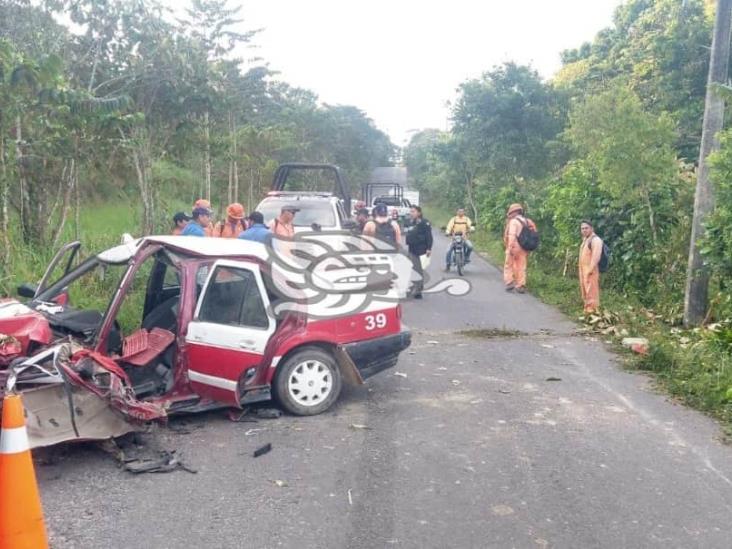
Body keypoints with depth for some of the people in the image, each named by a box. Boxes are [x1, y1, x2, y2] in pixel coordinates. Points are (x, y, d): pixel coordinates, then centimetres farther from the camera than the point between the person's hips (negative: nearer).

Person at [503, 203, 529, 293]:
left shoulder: (513, 221, -8)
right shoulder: (526, 222, 13)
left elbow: (512, 235, -19)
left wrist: (510, 247, -20)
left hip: (514, 247, -6)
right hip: (524, 248, 6)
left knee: (508, 266, 5)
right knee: (521, 267, 9)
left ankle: (509, 283, -2)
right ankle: (521, 286, 8)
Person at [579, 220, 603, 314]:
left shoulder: (595, 240, -13)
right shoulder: (585, 240, 18)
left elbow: (596, 256, -22)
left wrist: (590, 270, -24)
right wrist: (581, 272, 18)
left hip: (591, 271, -10)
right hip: (583, 271, 10)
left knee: (591, 293, -8)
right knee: (585, 293, 15)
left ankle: (593, 312, -6)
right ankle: (587, 310, 23)